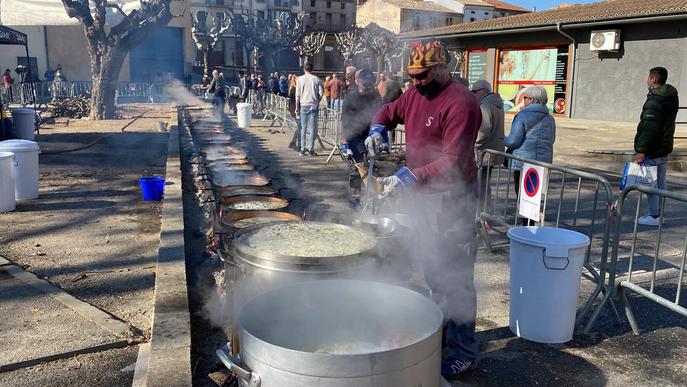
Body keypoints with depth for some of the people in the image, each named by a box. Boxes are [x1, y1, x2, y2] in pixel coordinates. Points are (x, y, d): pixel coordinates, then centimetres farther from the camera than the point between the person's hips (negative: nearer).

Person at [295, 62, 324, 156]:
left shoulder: (300, 79, -1)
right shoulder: (316, 79, 0)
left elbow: (297, 95, -1)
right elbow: (321, 93, -1)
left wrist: (297, 108, 4)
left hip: (304, 106, 0)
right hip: (314, 106, 0)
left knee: (303, 128, 7)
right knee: (313, 128, 3)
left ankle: (302, 149, 6)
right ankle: (311, 149, 2)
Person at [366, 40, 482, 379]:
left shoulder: (460, 103, -19)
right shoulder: (414, 95, 8)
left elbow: (453, 162, -24)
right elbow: (390, 111, 26)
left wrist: (409, 177, -29)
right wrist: (377, 129, 3)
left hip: (450, 201, -9)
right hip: (419, 196, 9)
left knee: (454, 277, -2)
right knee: (431, 271, 19)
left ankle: (463, 353, 11)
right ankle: (438, 331, 35)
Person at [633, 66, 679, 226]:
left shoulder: (654, 101, -19)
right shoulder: (671, 98, 11)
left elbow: (649, 128, -25)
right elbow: (668, 124, 16)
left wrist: (641, 151, -25)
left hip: (652, 151, -10)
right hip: (664, 148, 10)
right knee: (661, 182, 15)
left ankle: (654, 216, 1)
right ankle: (659, 214, 24)